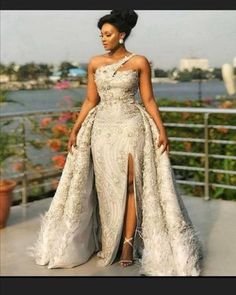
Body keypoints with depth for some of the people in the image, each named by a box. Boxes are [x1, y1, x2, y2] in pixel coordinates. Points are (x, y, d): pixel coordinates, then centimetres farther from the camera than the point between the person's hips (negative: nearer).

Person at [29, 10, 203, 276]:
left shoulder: (139, 62, -2)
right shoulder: (95, 63, 5)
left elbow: (148, 99, -1)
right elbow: (90, 101, 8)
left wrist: (161, 130, -8)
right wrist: (75, 130, 3)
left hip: (132, 126, -3)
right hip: (103, 128, 3)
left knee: (130, 183, -6)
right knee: (106, 185, 5)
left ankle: (128, 243, 1)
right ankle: (107, 242, 15)